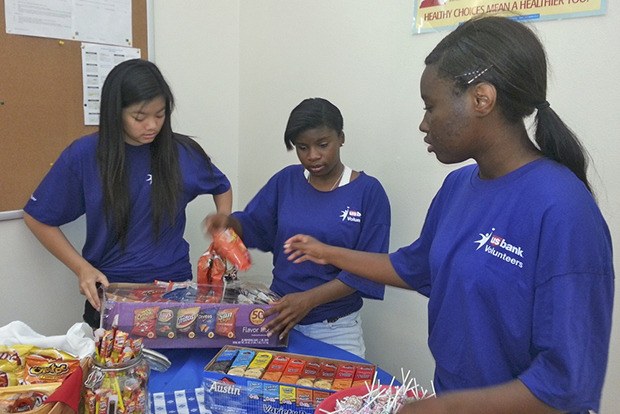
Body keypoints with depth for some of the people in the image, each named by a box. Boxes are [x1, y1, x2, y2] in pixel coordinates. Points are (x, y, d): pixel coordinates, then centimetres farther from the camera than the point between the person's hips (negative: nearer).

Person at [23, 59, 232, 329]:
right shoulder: (84, 155, -7)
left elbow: (222, 188, 15)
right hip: (108, 291, 0)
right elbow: (38, 217, 3)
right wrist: (82, 268, -7)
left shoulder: (183, 152, -4)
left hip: (176, 287, 1)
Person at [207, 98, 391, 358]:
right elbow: (253, 225, 9)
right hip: (279, 316, 3)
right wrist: (228, 222, -14)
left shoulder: (368, 191, -11)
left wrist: (309, 299, -25)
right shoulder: (286, 180, 1)